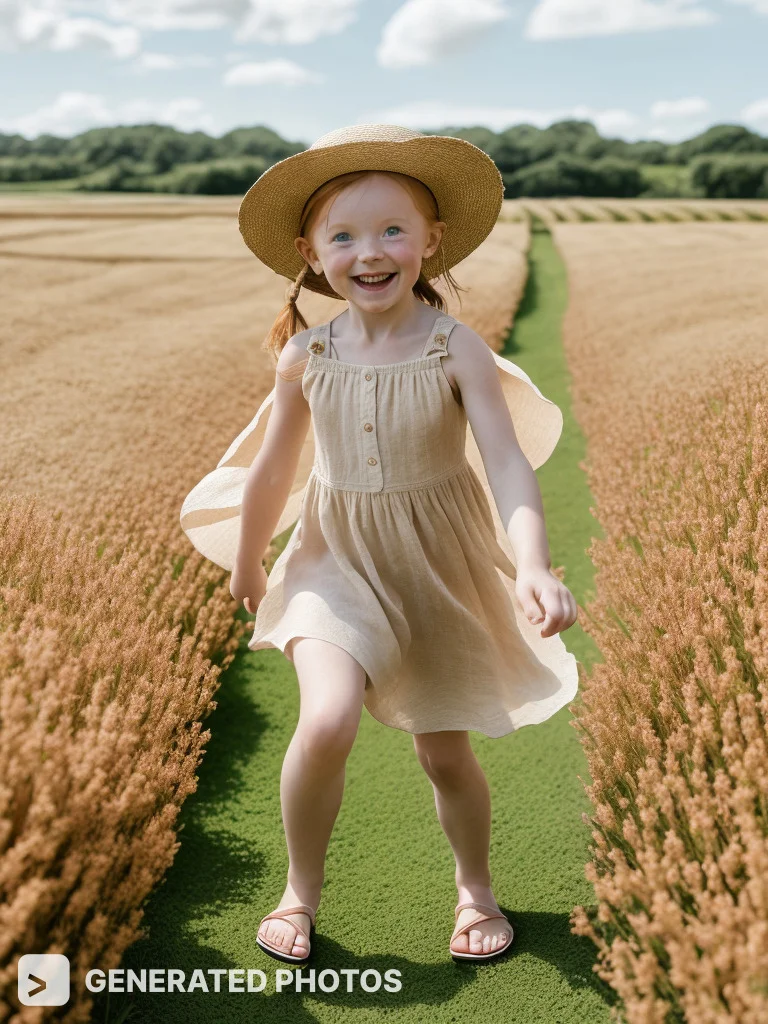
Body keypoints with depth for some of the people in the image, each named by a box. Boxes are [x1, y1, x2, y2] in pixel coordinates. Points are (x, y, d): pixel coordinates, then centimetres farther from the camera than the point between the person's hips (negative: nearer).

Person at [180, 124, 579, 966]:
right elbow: (273, 470, 5)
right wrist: (245, 565, 17)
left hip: (441, 565, -1)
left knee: (445, 754, 11)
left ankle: (475, 887, 42)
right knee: (326, 722, -22)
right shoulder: (305, 357, -8)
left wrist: (533, 568, -40)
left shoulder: (459, 352, -15)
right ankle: (300, 893, 6)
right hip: (337, 559, 1)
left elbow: (510, 466, -23)